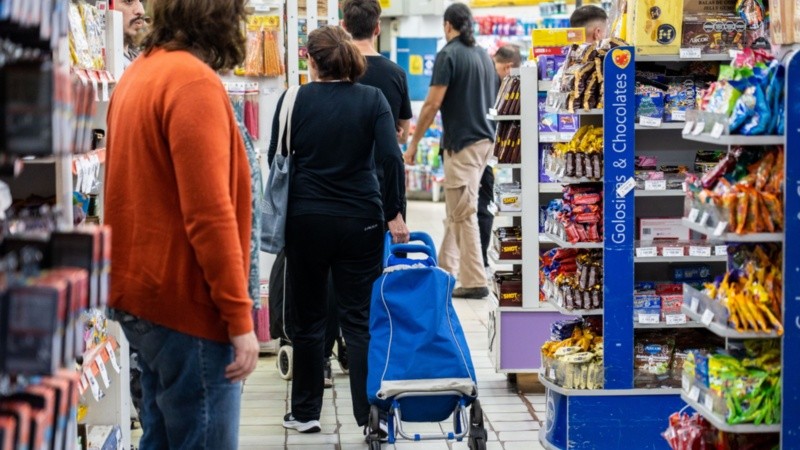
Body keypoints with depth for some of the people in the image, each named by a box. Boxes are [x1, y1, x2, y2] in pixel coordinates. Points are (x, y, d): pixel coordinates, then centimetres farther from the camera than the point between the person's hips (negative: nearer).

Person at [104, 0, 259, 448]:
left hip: (144, 295, 10)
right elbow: (209, 212, -22)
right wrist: (239, 317, -19)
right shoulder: (193, 80, -16)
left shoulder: (139, 74, 13)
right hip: (188, 305, -10)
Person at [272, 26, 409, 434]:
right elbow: (391, 159, -12)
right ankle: (369, 415, 3)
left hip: (306, 220, 0)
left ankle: (304, 413, 20)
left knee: (308, 319, 12)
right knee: (360, 321, 5)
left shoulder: (294, 101, -3)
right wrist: (395, 215, -7)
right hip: (360, 221, 0)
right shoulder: (372, 100, -2)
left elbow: (276, 160, 3)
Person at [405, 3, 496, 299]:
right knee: (457, 211, 16)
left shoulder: (449, 55, -11)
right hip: (484, 138, 8)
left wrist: (413, 143, -7)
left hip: (462, 142, -8)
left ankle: (475, 282, -3)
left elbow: (433, 103, -14)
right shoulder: (483, 56, 12)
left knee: (464, 214, -4)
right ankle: (445, 271, 23)